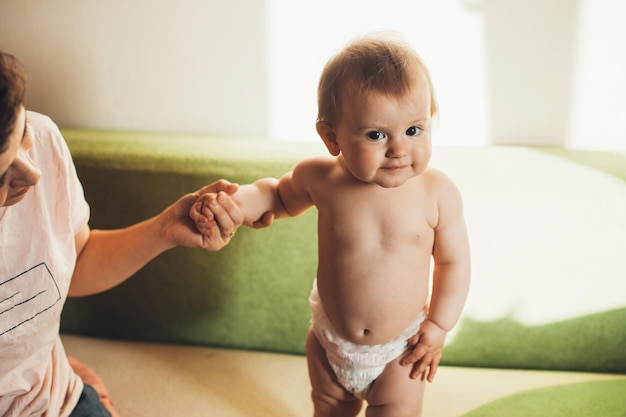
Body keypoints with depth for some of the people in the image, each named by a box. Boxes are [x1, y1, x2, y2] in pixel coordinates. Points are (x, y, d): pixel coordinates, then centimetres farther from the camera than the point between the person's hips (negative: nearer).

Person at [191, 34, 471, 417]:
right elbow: (279, 194, 3)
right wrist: (234, 201, -13)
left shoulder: (438, 193, -22)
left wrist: (439, 326, -11)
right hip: (330, 340, 3)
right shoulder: (319, 178, -19)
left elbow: (453, 261, -9)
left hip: (399, 349, -2)